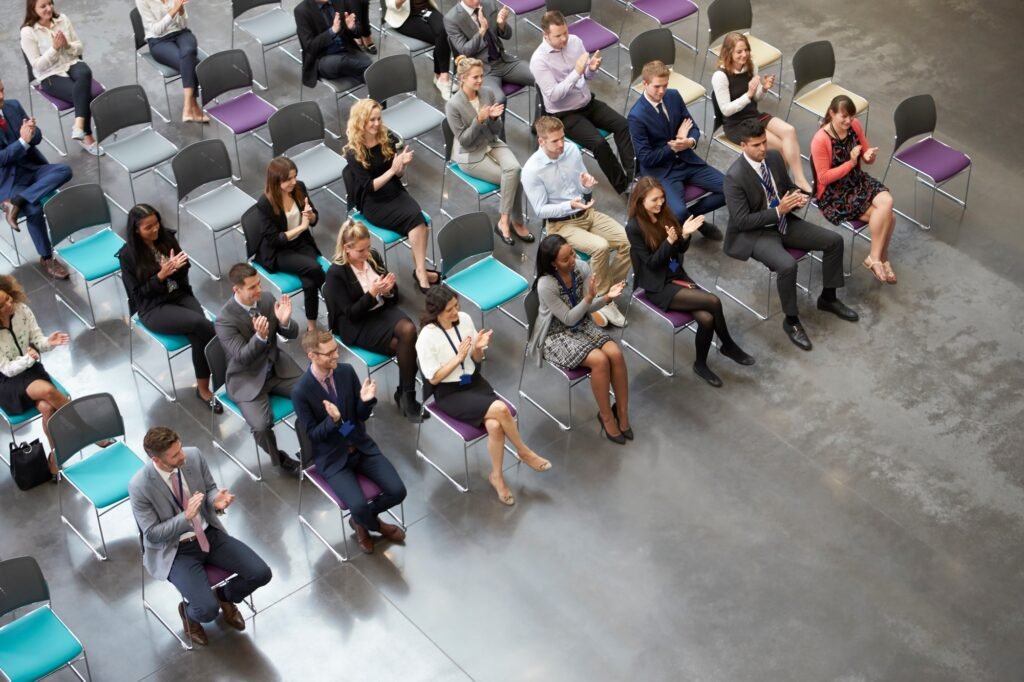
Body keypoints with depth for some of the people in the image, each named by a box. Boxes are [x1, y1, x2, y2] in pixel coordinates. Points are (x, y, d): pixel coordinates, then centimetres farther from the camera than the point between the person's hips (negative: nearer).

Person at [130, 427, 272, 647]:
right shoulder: (140, 486, -24)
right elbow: (152, 534, -16)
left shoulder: (194, 456, -13)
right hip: (174, 550, -5)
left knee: (261, 573, -10)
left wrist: (216, 501, -20)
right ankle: (189, 612, 15)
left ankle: (225, 596, 21)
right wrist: (186, 517, -31)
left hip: (210, 534, 5)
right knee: (208, 609, -23)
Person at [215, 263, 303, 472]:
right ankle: (279, 458, 9)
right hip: (247, 380, -5)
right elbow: (243, 357, -24)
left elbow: (292, 334, 0)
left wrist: (285, 322, -24)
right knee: (262, 425, -24)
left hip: (277, 367, 5)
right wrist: (260, 336, -42)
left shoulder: (267, 299, -6)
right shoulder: (225, 320, -21)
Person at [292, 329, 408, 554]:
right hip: (332, 458, -4)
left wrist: (366, 401, -22)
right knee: (359, 506, -23)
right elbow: (312, 435, -12)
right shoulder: (301, 392, -19)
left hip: (361, 446, 5)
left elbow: (362, 416, 1)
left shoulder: (347, 371, -6)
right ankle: (376, 525, 15)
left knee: (397, 491, -11)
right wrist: (333, 420, -32)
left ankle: (361, 520, 18)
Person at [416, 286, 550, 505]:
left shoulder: (464, 319, -5)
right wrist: (459, 357, -20)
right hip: (449, 394, -4)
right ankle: (524, 452, 1)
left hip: (475, 382, 4)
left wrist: (478, 348, -15)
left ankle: (496, 475, -2)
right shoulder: (427, 337, -18)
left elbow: (477, 361, 8)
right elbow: (434, 378, -13)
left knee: (495, 425, -24)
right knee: (500, 409, -25)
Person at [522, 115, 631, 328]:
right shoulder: (532, 170, -18)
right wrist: (569, 206, -28)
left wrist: (587, 186, -16)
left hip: (587, 213, 6)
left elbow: (585, 191, 9)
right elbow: (540, 210, -13)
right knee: (600, 247, -31)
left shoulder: (573, 150, -3)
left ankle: (605, 292, 1)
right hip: (561, 223, -6)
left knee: (628, 242, -13)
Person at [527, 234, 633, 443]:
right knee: (600, 360, -27)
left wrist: (607, 297, -22)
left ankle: (622, 412, -5)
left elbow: (588, 308, -2)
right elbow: (568, 319, -19)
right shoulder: (546, 285, -26)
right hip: (557, 335, -5)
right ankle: (607, 417, -7)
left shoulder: (582, 268, -10)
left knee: (616, 353, -20)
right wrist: (589, 297, -30)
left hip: (582, 325, 6)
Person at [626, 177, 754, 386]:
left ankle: (701, 365, 2)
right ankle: (728, 346, 4)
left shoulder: (665, 214, 1)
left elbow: (681, 250, 9)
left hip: (678, 275, 6)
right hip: (658, 287, -5)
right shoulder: (634, 228, -16)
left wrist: (685, 235, -13)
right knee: (713, 301, -20)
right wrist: (669, 241, -28)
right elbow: (651, 262, -15)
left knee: (706, 318, -21)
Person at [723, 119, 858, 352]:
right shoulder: (735, 176, -24)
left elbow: (788, 186, 13)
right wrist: (778, 211, -27)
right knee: (787, 265, -33)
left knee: (834, 241, 1)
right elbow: (742, 221, -23)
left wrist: (798, 197, -12)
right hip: (753, 233, -8)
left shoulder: (774, 157, -3)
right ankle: (791, 321, -10)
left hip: (783, 222, 8)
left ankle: (828, 298, 20)